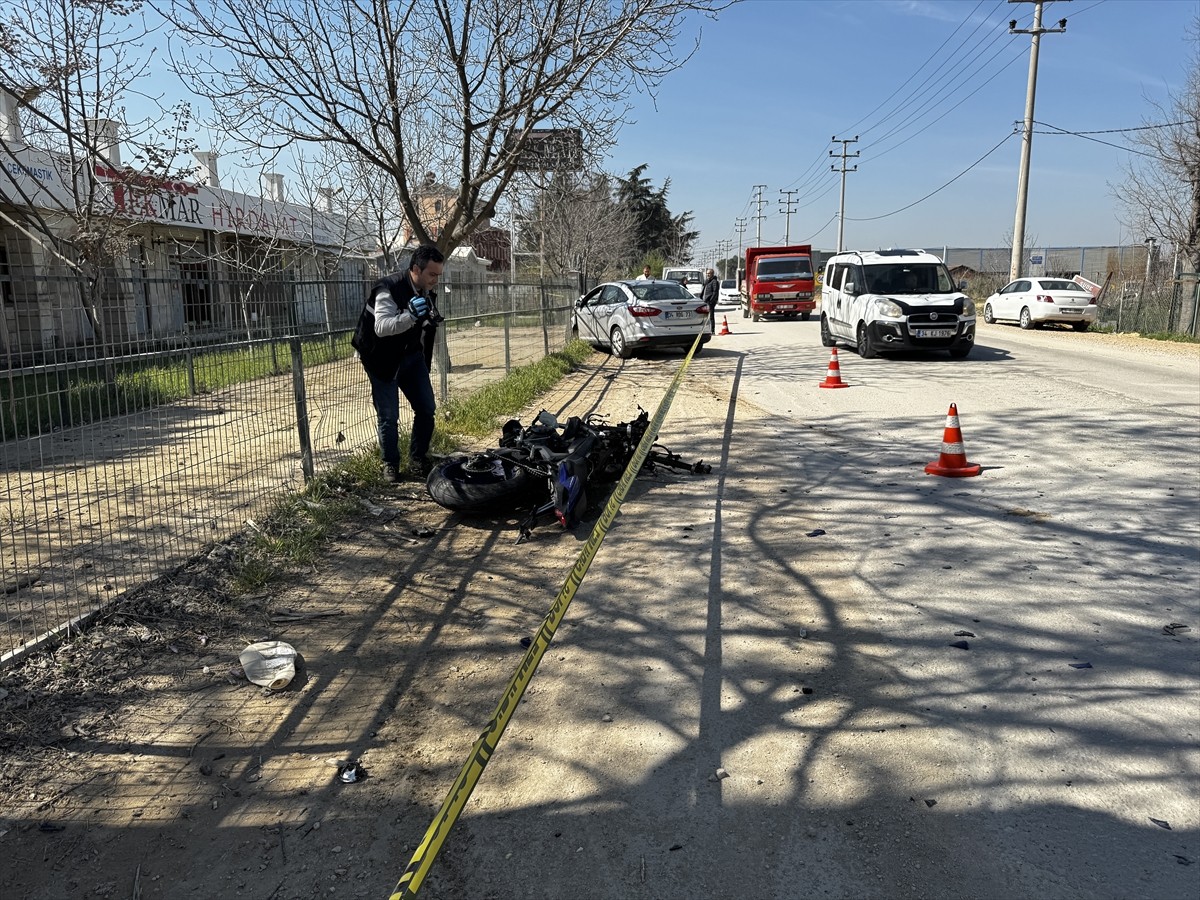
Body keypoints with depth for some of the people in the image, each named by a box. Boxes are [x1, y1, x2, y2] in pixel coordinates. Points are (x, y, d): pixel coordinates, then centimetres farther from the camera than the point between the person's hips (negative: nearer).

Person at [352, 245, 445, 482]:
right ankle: (390, 465, 17)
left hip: (412, 357, 7)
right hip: (384, 360, -6)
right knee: (388, 417, -2)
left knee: (426, 409, 4)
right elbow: (381, 327, -36)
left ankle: (418, 461, 20)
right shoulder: (389, 288, -23)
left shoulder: (428, 294, 0)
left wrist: (433, 322, -2)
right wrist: (411, 315, -47)